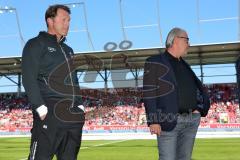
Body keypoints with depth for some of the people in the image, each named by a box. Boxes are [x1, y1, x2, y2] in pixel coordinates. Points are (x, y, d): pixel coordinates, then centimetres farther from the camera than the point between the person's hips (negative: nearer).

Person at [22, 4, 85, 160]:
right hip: (50, 113, -7)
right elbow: (29, 79, -8)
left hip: (73, 114, 8)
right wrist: (40, 107, -17)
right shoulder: (36, 44, 2)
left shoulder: (68, 50, 24)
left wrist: (79, 105, 11)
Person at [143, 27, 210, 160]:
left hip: (191, 121, 7)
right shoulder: (154, 62, -2)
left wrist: (199, 108, 4)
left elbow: (198, 88, 22)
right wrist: (153, 121, -17)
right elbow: (149, 93, -9)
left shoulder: (184, 65, 19)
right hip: (168, 121, -7)